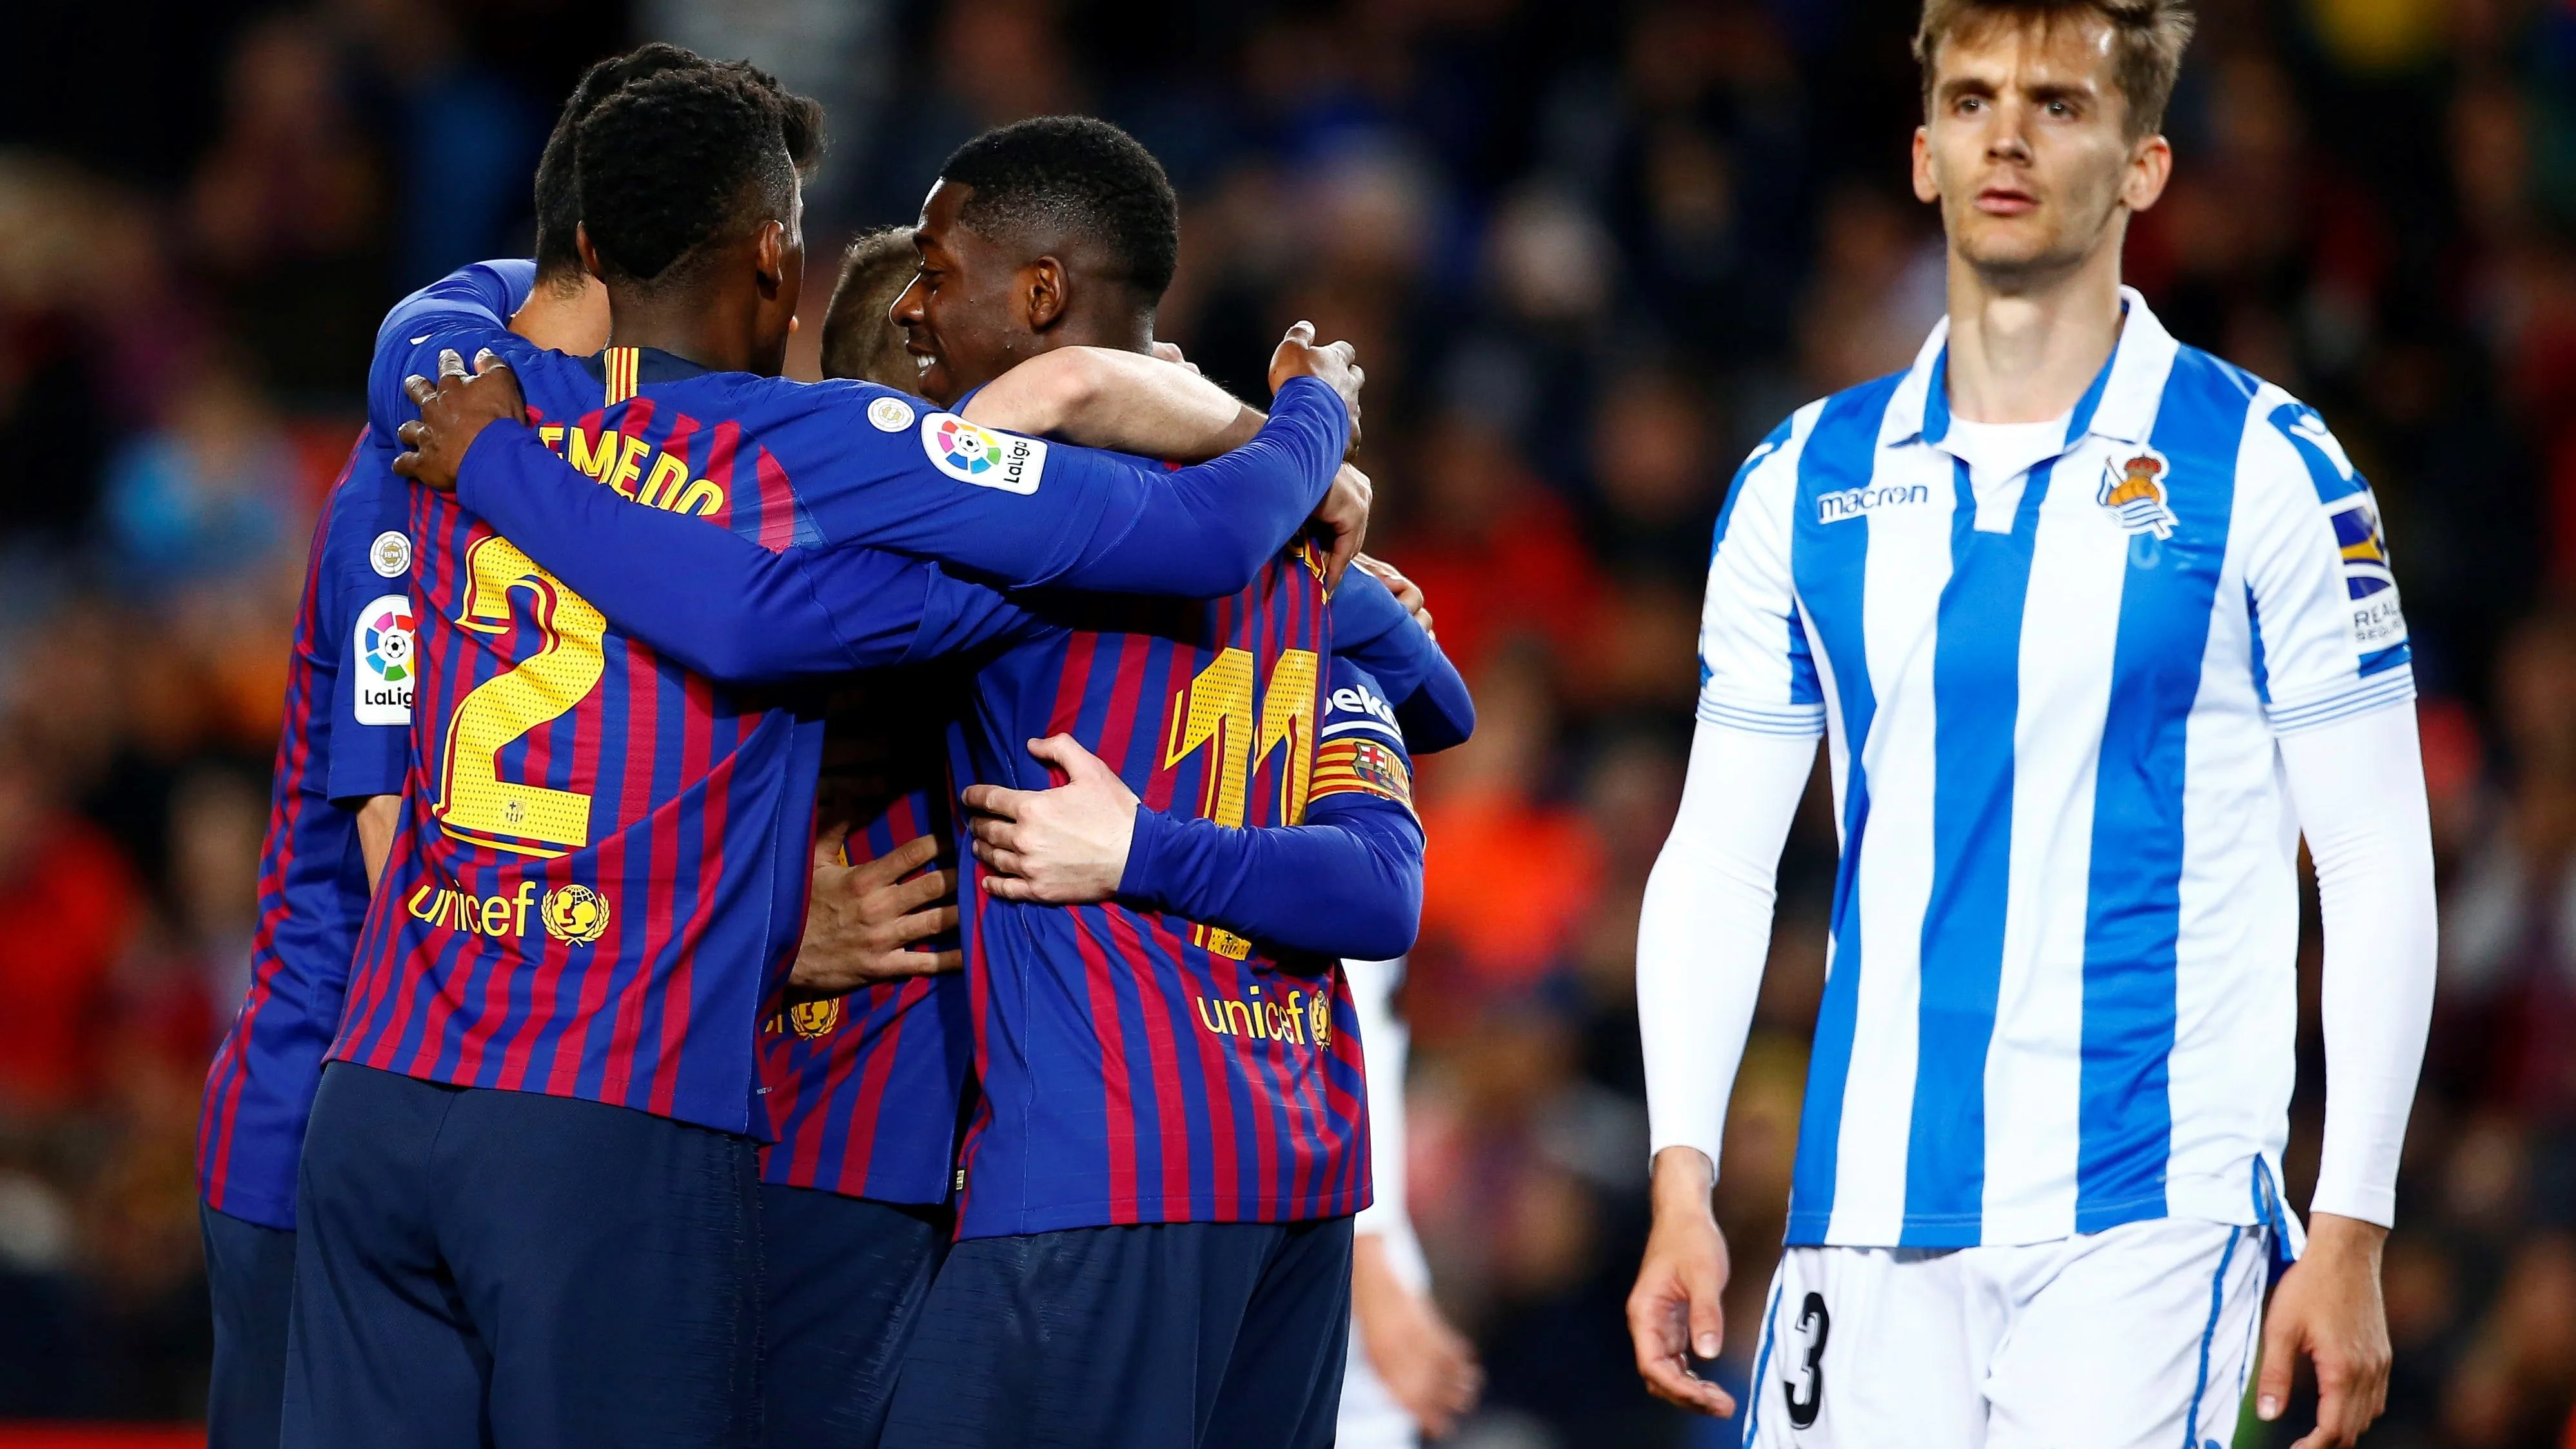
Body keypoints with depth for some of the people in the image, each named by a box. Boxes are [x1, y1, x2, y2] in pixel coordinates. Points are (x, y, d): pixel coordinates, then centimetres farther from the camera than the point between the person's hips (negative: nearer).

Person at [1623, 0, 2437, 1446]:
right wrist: (1683, 1187, 1)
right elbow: (1718, 858, 12)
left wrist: (2350, 1235, -6)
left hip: (2147, 1215, -4)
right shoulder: (1807, 482, 11)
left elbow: (2377, 867, -1)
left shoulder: (2265, 471, -1)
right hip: (1872, 1214, 4)